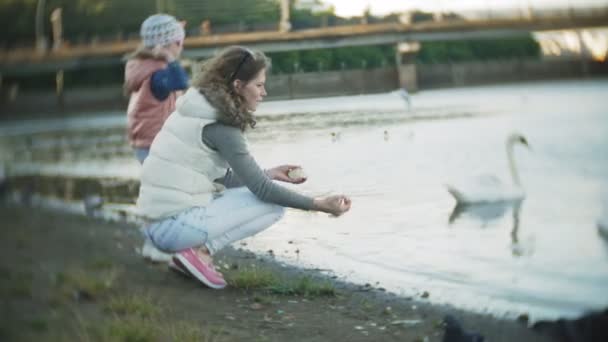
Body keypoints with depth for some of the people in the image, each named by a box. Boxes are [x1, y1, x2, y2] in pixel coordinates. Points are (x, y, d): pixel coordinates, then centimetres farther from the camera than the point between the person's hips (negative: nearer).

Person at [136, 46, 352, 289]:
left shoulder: (196, 111, 11)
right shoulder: (220, 126, -15)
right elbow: (261, 190, -14)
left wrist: (269, 174, 16)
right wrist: (319, 204, -9)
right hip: (175, 226, -9)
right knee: (273, 204, -2)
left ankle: (197, 246, 7)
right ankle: (201, 249, -7)